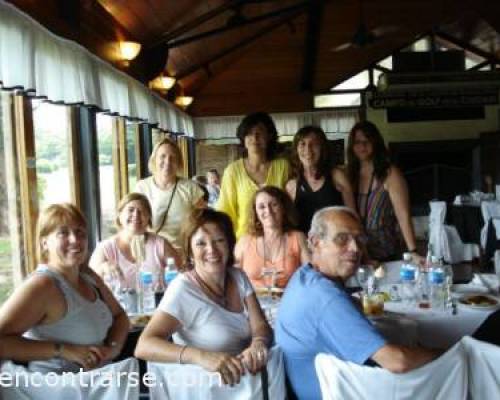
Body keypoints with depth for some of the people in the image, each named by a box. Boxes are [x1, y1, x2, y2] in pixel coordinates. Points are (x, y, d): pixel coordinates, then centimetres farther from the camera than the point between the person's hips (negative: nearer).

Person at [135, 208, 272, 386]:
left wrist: (258, 344, -24)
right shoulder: (183, 288, -13)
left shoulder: (239, 277, 5)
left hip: (247, 378, 6)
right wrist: (201, 356, -35)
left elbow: (261, 326, -1)